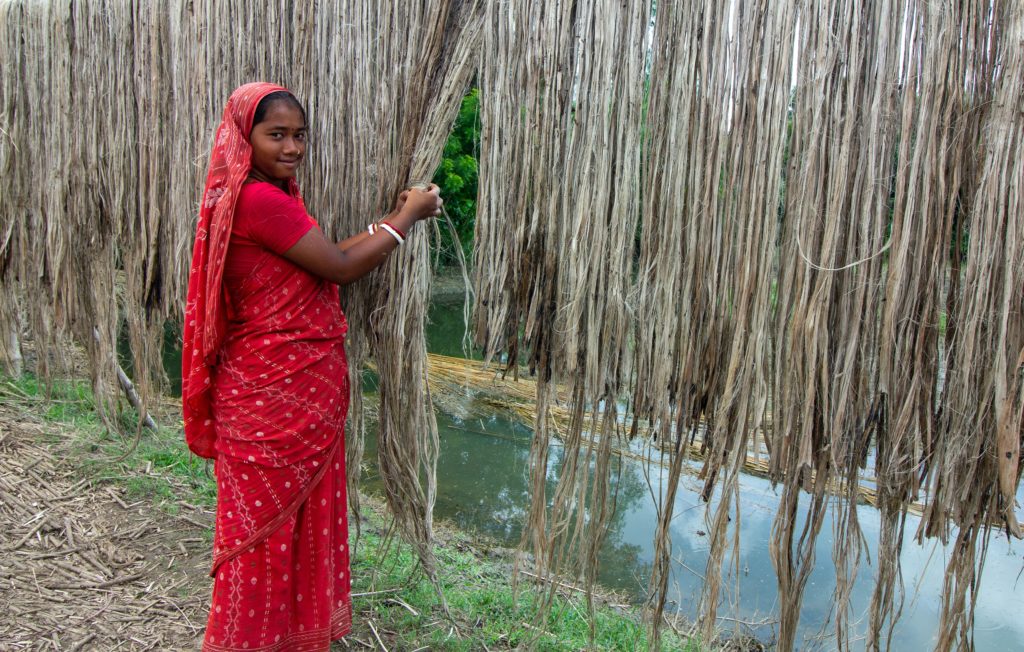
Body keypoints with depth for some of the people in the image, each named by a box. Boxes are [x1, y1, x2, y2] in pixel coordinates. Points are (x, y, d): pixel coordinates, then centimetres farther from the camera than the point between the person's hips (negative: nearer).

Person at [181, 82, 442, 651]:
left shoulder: (275, 195, 13)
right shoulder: (258, 199, -19)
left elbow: (325, 258, 13)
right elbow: (340, 267, -16)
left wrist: (395, 218, 10)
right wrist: (408, 218, -4)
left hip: (306, 393, 10)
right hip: (272, 395, -10)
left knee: (308, 520, 19)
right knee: (265, 526, 6)